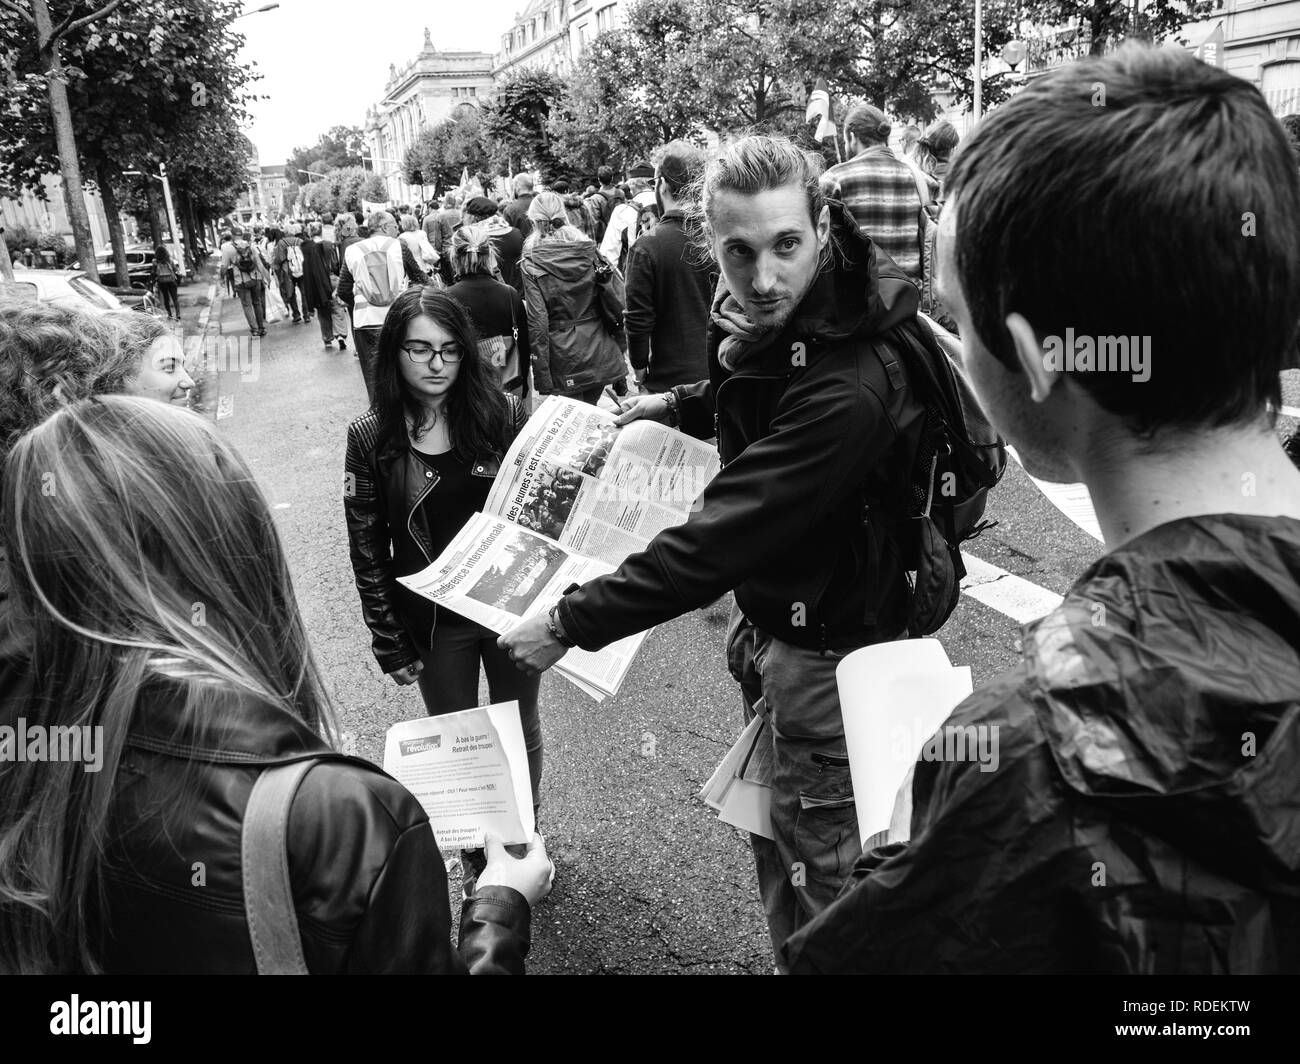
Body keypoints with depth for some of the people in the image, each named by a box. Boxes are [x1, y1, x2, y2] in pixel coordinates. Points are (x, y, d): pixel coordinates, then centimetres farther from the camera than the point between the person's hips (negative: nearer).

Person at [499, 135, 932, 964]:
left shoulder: (850, 387, -33)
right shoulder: (766, 317, -4)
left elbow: (720, 538, -31)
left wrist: (572, 626, -24)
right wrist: (676, 406, 11)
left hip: (827, 651, -9)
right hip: (768, 617, 9)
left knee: (822, 873, 11)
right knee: (773, 832, 27)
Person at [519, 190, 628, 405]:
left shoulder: (531, 265, -8)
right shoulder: (589, 251, 2)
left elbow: (537, 323, -12)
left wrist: (542, 380, -9)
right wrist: (619, 349, 11)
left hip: (564, 358, -4)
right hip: (600, 353, 4)